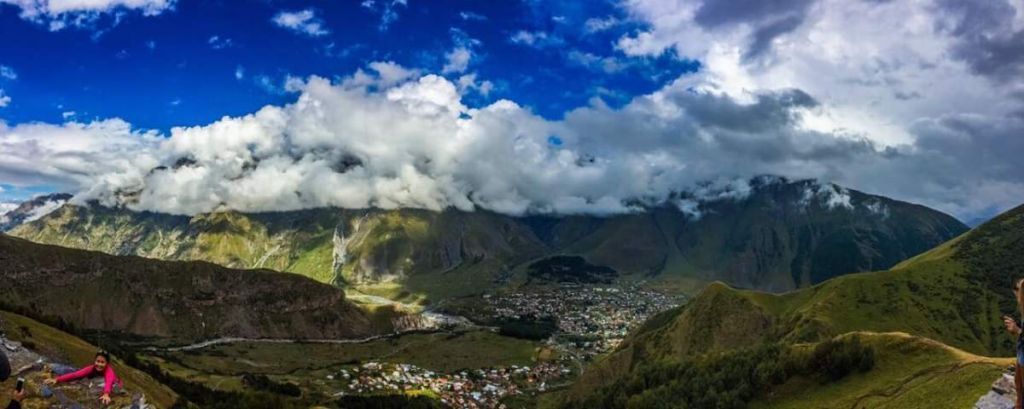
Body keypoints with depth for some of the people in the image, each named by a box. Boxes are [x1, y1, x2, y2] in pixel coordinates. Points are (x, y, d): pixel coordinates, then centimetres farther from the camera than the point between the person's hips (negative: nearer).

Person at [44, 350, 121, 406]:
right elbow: (75, 374, -42)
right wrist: (57, 379, -56)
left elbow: (109, 382, -60)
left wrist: (106, 394, -79)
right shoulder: (92, 368, -28)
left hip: (113, 385, -3)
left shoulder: (108, 370, -39)